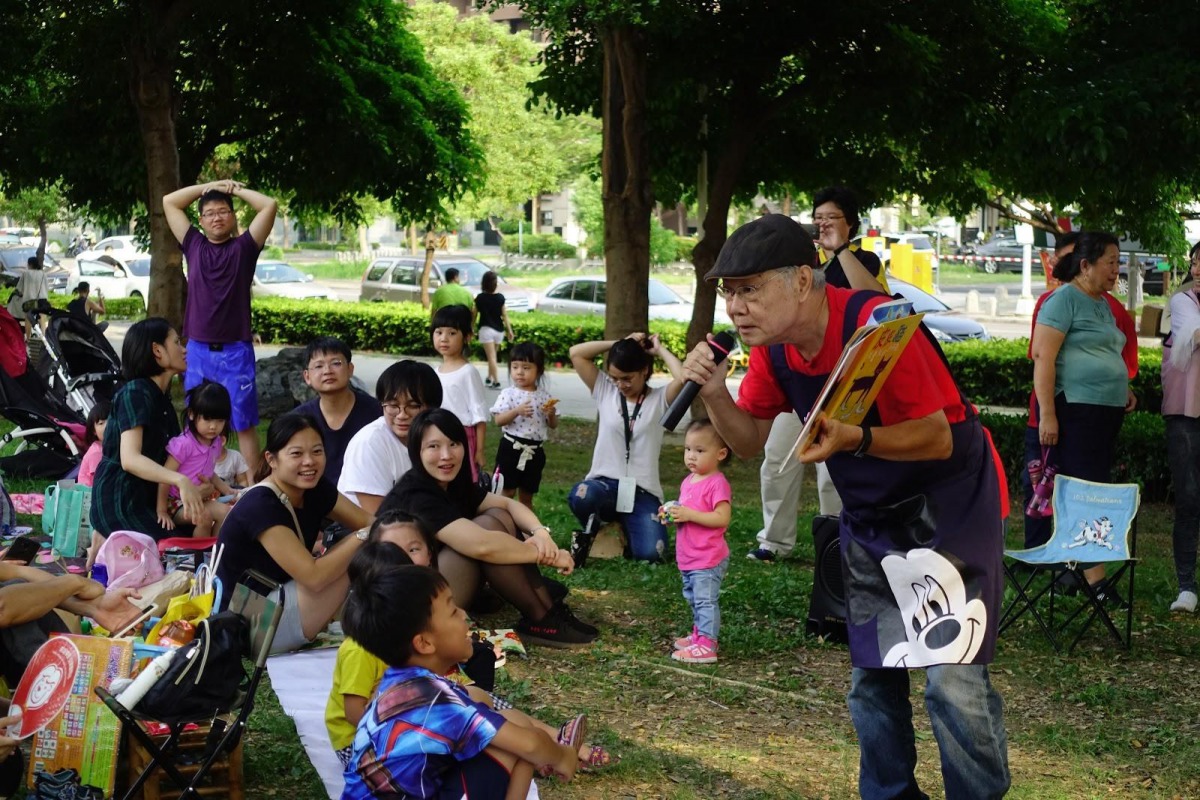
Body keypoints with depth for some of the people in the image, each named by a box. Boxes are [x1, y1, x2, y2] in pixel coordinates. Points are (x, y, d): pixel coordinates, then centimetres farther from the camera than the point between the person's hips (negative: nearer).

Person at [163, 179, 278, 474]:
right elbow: (169, 202, 13)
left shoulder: (243, 247, 2)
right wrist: (208, 187, 9)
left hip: (236, 351, -3)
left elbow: (269, 206, -6)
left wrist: (236, 189, 5)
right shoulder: (194, 246, 10)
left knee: (244, 424, 0)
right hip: (198, 351, 3)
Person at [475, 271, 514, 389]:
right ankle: (489, 378, 26)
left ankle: (496, 381, -12)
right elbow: (504, 315, -1)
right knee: (492, 356, 19)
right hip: (499, 330, 3)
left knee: (491, 357, -5)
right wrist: (509, 330, 3)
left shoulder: (480, 298, -6)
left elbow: (475, 314, 2)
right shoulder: (500, 297, -2)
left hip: (486, 329, -3)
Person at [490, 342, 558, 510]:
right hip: (511, 448, -3)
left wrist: (551, 414, -13)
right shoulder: (508, 394, -5)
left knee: (527, 495, 12)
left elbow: (553, 425, 8)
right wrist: (517, 411, -27)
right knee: (508, 492, -1)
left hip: (535, 451, 3)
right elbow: (498, 420, -13)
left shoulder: (545, 397, 3)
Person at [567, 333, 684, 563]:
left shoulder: (660, 399, 3)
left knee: (650, 553, -23)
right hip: (605, 484, 1)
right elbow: (576, 353, 1)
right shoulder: (605, 392, 9)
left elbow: (683, 378, -19)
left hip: (643, 493, -1)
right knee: (581, 495, -38)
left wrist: (660, 350, -3)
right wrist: (619, 344, 2)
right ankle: (590, 531, 0)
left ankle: (625, 529, 15)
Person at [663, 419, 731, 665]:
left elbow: (722, 518, -26)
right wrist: (673, 513, 3)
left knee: (705, 600, -9)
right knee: (694, 599, 21)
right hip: (688, 558, 10)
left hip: (708, 560, -10)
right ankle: (700, 634, 34)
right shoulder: (688, 482, 12)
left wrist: (689, 514, -27)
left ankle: (706, 646, -8)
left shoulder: (717, 484, -17)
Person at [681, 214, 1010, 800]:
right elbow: (750, 440, 3)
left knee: (951, 676, -15)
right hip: (870, 515, 7)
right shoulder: (773, 347, -6)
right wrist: (714, 394, -16)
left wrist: (854, 439, -42)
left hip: (950, 503, -7)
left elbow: (938, 439, -26)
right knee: (871, 675, 13)